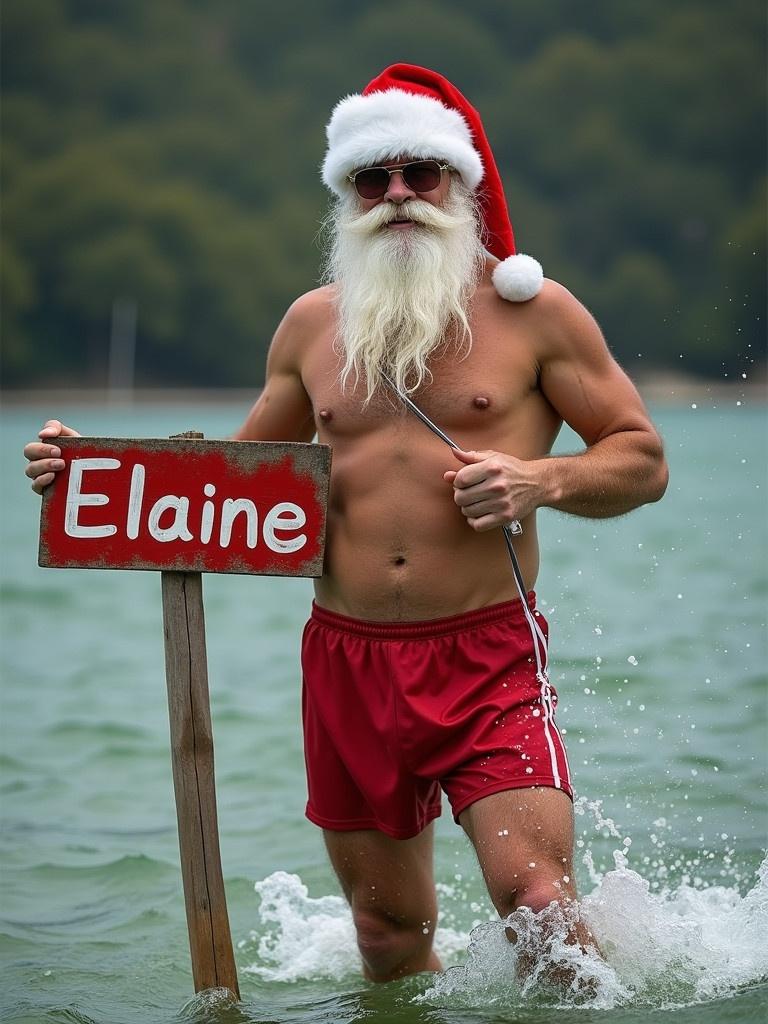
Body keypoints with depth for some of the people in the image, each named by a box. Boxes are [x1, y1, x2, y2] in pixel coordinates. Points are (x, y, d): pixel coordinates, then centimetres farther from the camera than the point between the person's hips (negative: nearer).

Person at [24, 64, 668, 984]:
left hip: (487, 657, -4)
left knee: (535, 901, -16)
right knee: (388, 932, 10)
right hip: (347, 660, 4)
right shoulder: (311, 324, 11)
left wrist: (544, 479, -16)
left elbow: (643, 461, 4)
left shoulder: (529, 309, 1)